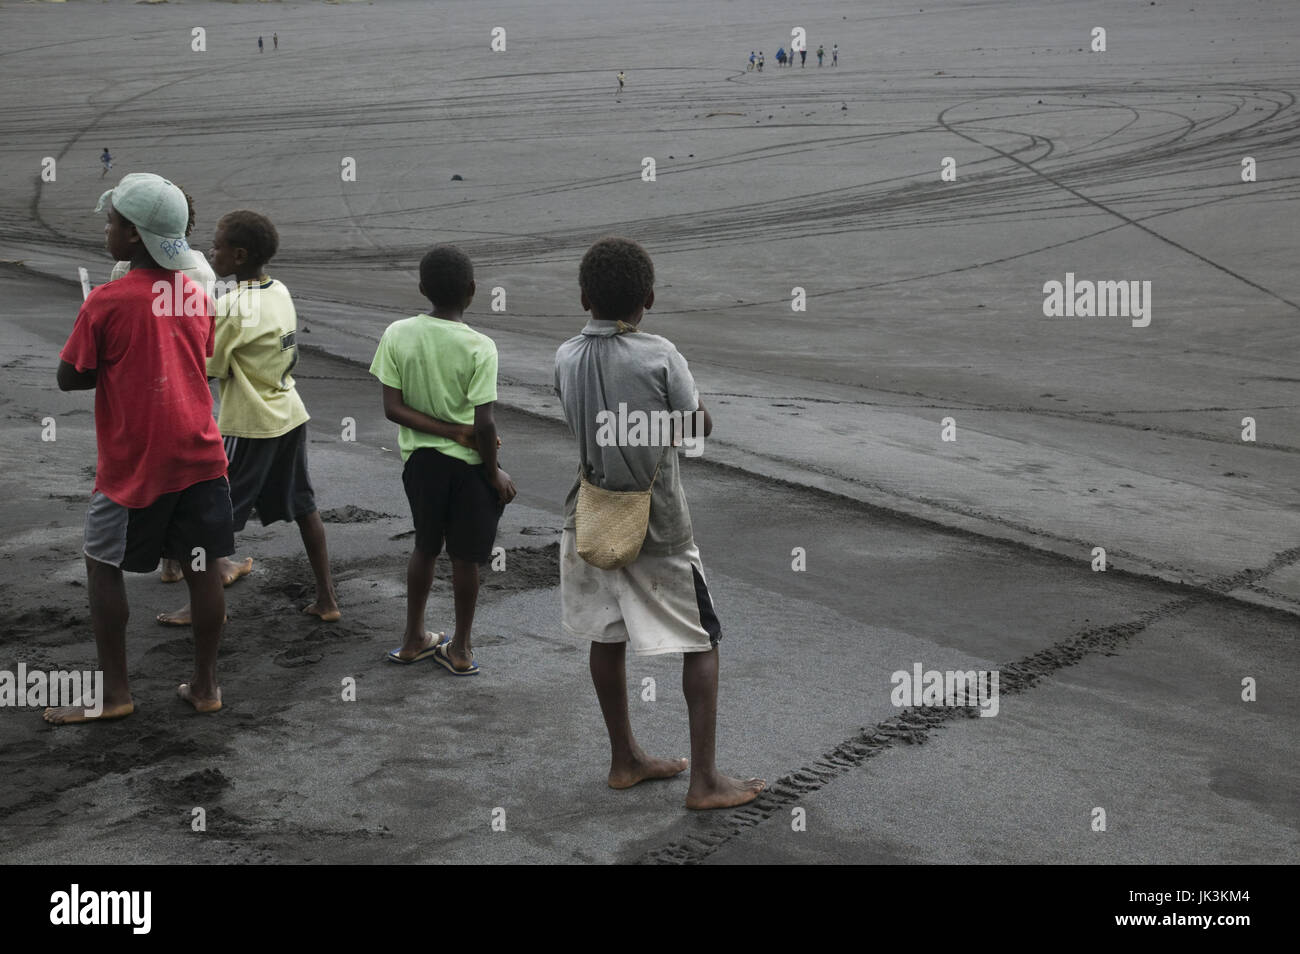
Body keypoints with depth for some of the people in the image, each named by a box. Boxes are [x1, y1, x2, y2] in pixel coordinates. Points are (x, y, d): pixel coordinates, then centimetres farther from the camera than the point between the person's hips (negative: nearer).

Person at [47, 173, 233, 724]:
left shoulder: (107, 302, -12)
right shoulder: (197, 296, 5)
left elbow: (69, 379, -5)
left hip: (135, 465, -5)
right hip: (199, 455, 5)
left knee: (103, 567, 10)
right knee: (202, 569, 8)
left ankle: (114, 693, 11)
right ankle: (205, 685, 15)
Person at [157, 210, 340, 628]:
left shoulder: (232, 307, -20)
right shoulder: (281, 292, 4)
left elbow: (208, 368, -15)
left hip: (248, 426, -8)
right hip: (290, 415, 8)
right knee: (303, 507, 13)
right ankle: (326, 598, 18)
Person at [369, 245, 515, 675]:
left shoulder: (397, 335, -9)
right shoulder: (479, 348, -19)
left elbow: (393, 408, -11)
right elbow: (484, 423, -20)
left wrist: (451, 430, -11)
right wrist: (494, 472, -6)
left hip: (420, 458, 4)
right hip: (468, 464, -3)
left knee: (424, 546, 21)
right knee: (465, 558, 10)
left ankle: (413, 638, 31)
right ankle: (459, 649, 21)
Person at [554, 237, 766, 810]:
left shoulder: (566, 358, -2)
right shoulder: (660, 355, -16)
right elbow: (699, 427, -7)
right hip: (656, 525, -5)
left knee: (607, 638, 17)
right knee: (701, 640, 4)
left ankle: (625, 760, 28)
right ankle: (704, 779, 1)